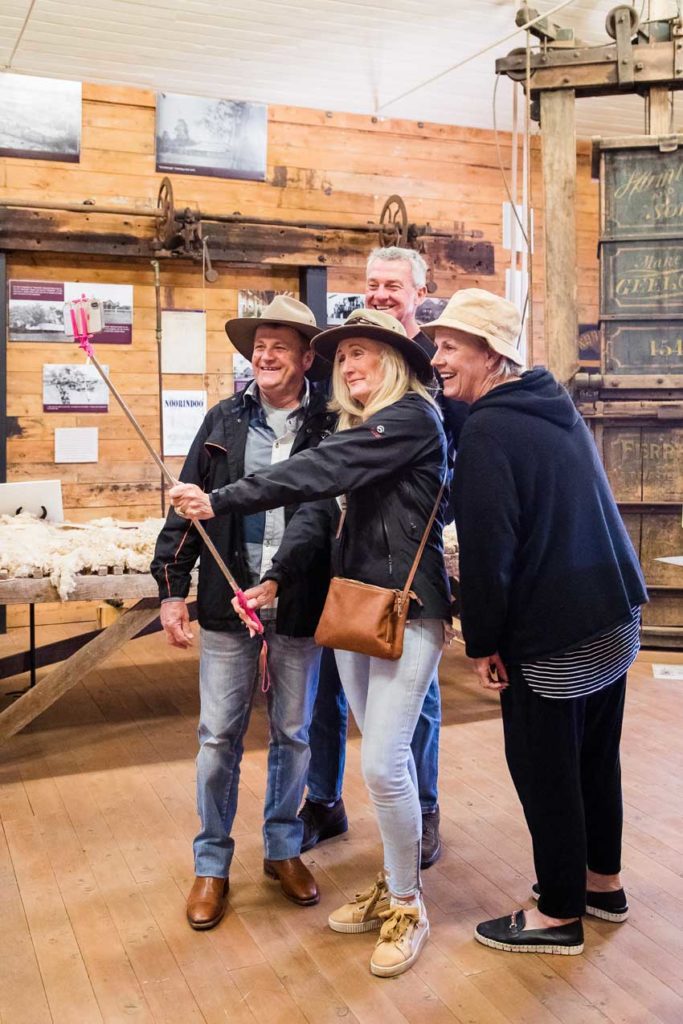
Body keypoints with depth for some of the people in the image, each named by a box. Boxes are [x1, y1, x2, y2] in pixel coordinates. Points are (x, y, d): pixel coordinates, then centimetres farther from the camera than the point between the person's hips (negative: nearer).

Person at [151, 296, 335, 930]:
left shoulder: (330, 426, -2)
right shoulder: (225, 421, 3)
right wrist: (171, 588, -1)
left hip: (300, 605, -1)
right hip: (227, 600, 1)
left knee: (293, 734, 13)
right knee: (218, 736, 7)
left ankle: (283, 849, 33)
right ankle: (212, 865, 24)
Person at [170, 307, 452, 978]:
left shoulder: (413, 417, -11)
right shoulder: (353, 428, 16)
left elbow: (318, 472, -21)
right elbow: (319, 506, 7)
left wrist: (219, 502, -22)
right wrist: (274, 579, -6)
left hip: (407, 611, -7)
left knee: (382, 764, -7)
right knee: (385, 758, 14)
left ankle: (406, 907, 13)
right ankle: (392, 886, 29)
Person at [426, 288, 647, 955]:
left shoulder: (486, 430, -17)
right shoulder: (556, 406, 11)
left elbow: (486, 547, -20)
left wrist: (482, 642, -10)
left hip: (551, 637, -9)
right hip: (613, 618, 9)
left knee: (545, 772, 5)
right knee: (596, 756, 20)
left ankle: (559, 914, 19)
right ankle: (603, 882, 36)